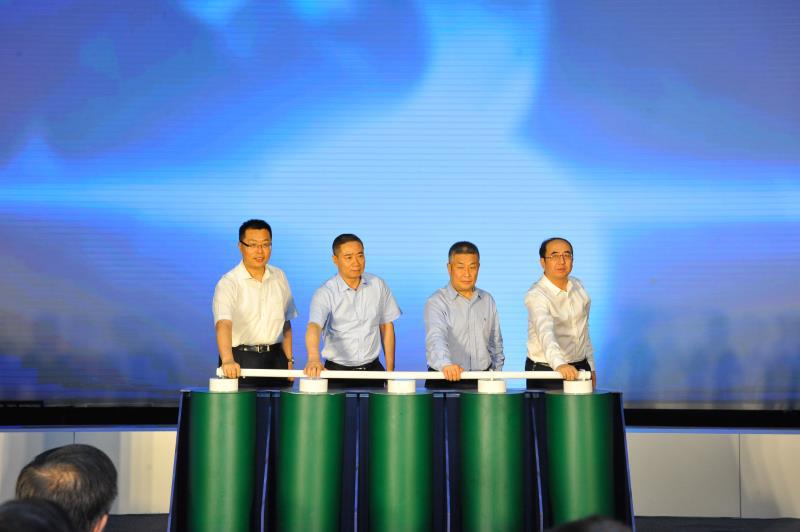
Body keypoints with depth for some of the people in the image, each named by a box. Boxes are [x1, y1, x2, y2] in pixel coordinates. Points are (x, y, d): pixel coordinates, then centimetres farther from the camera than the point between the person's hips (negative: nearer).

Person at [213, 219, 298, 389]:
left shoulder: (279, 277, 7)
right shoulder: (228, 283, -11)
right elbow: (223, 324, -26)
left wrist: (288, 360, 10)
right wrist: (228, 360, -42)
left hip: (275, 359, 4)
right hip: (240, 362, -4)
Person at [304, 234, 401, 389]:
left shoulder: (378, 285, 1)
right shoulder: (325, 293, -11)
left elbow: (386, 325, 9)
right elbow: (314, 326, -27)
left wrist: (390, 370, 5)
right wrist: (313, 358, -48)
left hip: (373, 370, 3)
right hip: (337, 371, -3)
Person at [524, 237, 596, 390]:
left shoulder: (578, 287, 4)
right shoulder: (535, 295, -19)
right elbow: (545, 332, -37)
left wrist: (591, 367, 15)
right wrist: (559, 364, -52)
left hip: (580, 368, 5)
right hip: (544, 371, -5)